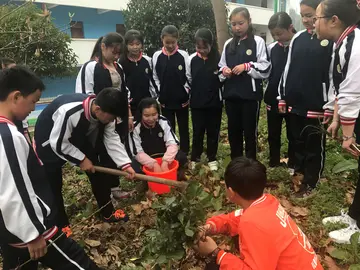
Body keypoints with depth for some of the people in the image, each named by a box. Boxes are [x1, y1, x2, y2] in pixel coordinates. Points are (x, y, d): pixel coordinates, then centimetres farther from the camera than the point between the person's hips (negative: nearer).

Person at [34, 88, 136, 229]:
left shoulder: (104, 112, -21)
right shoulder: (69, 112, -42)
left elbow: (111, 139, -11)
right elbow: (58, 143, -30)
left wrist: (125, 164, -17)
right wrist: (81, 159, -21)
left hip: (78, 135, 6)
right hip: (51, 141, -6)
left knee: (97, 171, 5)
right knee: (53, 185, -1)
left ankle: (107, 212, 20)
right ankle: (61, 226, 18)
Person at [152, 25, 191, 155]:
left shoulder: (183, 55, -2)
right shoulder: (157, 56, 0)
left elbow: (188, 77, 1)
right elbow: (155, 78, 4)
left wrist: (186, 94, -3)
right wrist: (158, 97, 0)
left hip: (182, 99, -1)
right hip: (165, 100, 1)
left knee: (183, 129, 9)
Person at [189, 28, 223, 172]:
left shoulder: (218, 58, -6)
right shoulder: (192, 59, -1)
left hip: (215, 102, -1)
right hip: (197, 103, 1)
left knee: (213, 131, 9)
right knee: (197, 131, 9)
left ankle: (212, 159, 23)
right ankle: (195, 159, 22)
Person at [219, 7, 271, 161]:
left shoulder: (258, 42, -1)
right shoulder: (228, 44, 12)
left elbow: (265, 69, -5)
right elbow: (221, 67, 17)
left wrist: (246, 66, -16)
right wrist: (224, 70, -4)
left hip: (251, 94, -4)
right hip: (231, 94, 4)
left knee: (250, 131, 4)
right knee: (233, 130, 11)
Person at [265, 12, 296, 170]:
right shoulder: (272, 48, 4)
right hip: (273, 100, 4)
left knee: (293, 136, 10)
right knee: (273, 135, 13)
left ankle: (292, 166, 26)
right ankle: (273, 163, 29)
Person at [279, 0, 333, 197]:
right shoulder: (298, 38, 10)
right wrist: (282, 97, 11)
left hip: (316, 104, -5)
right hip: (295, 102, 5)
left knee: (314, 145, 6)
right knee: (297, 141, 16)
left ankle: (309, 183, 19)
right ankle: (299, 171, 34)